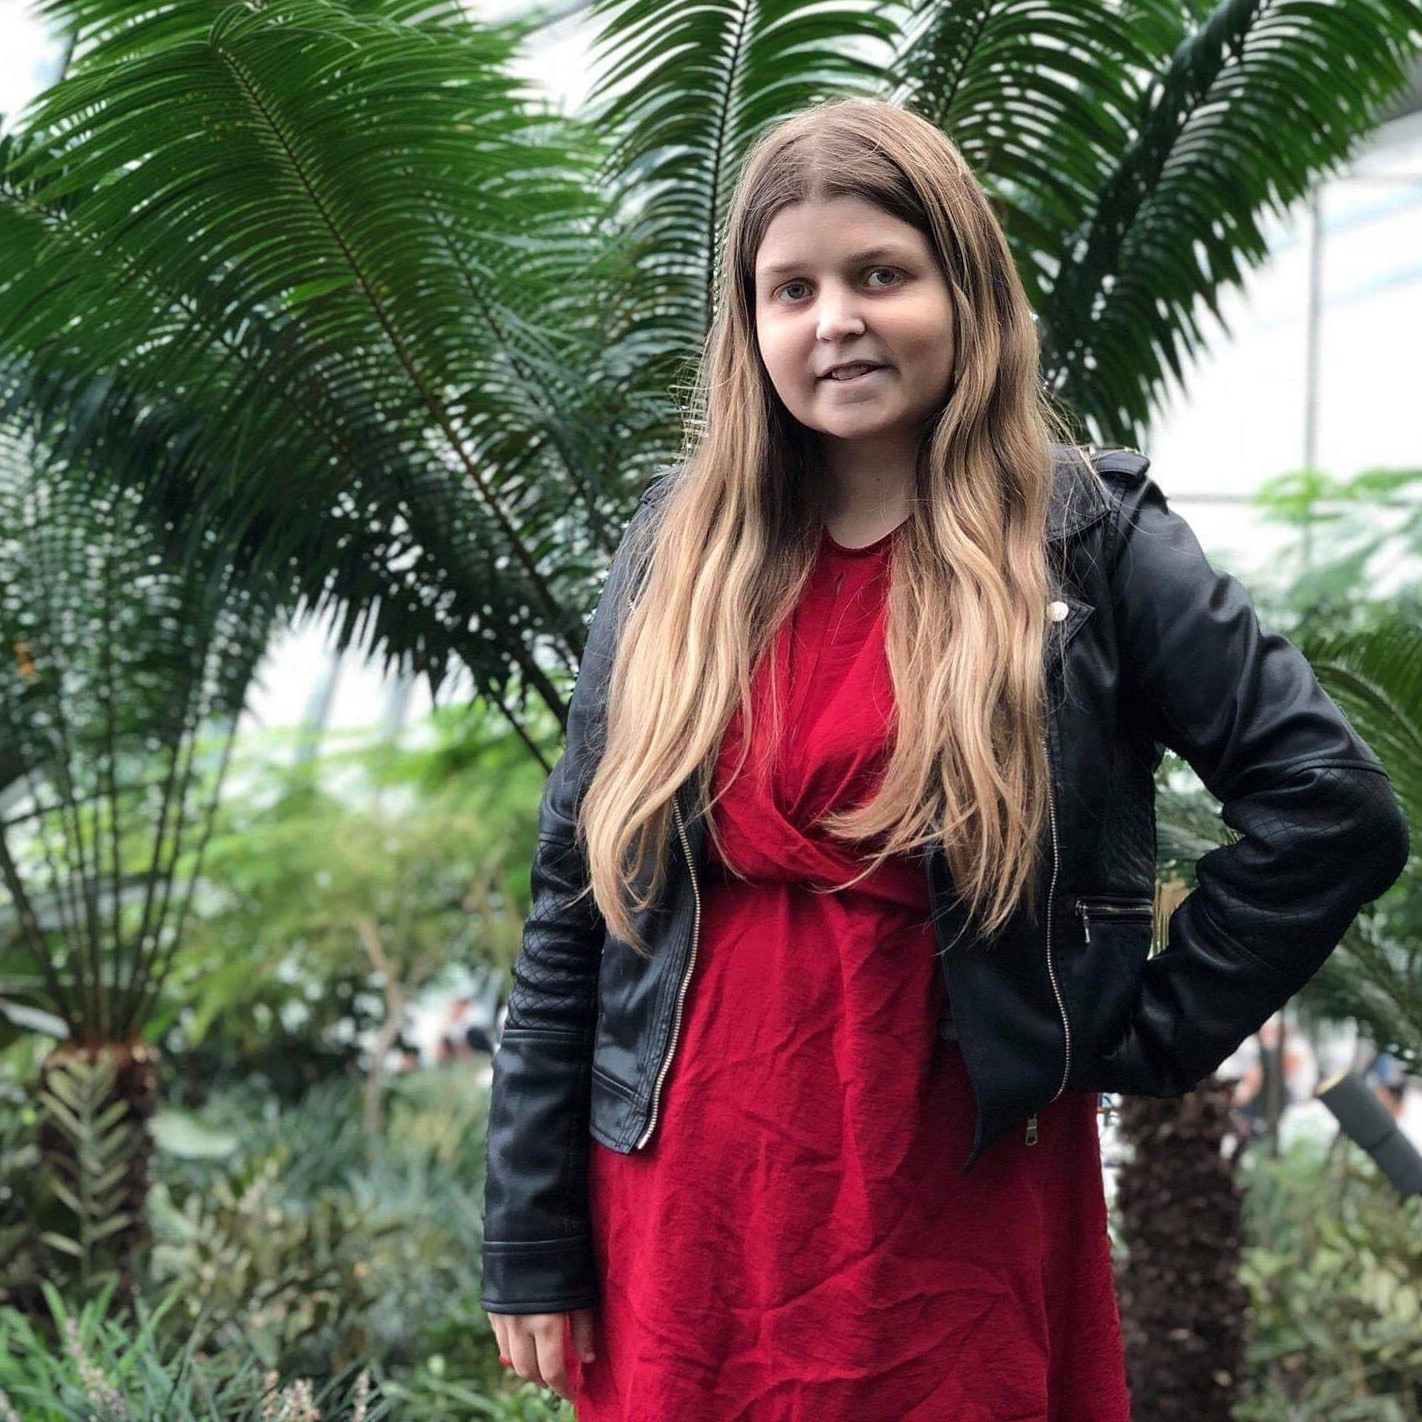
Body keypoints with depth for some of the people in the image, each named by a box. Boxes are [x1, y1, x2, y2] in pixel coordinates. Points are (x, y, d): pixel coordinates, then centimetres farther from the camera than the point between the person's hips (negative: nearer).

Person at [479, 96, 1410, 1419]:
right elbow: (570, 901, 4)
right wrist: (531, 1241, 2)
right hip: (677, 1199, 3)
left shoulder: (1086, 536, -5)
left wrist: (1150, 1036, -8)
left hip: (954, 1214, -2)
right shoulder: (678, 548, 3)